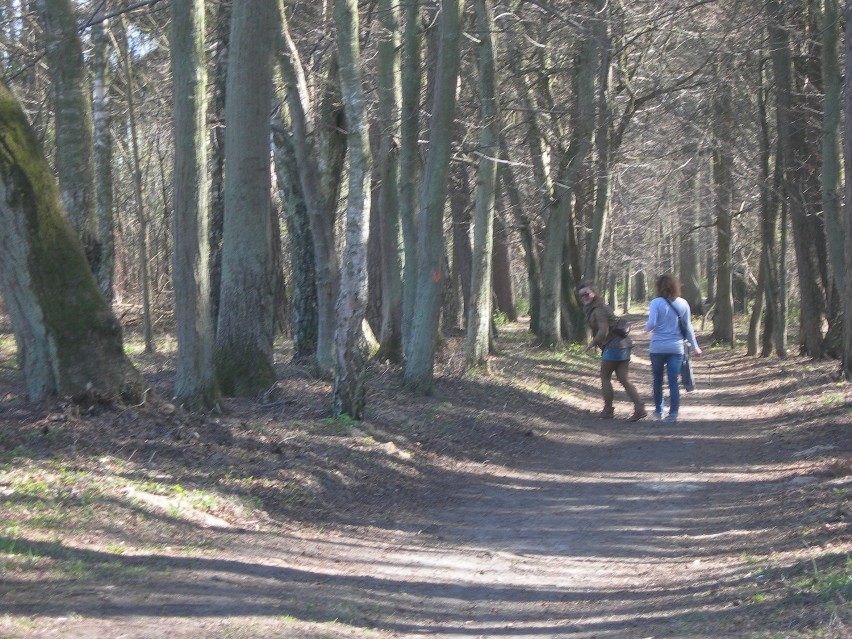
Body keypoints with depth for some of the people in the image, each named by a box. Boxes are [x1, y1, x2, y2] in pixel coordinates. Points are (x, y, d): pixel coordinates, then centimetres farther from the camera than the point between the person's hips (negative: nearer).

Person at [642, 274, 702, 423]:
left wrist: (645, 329, 7)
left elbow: (651, 324, -16)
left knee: (658, 380, 15)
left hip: (658, 347, -2)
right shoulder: (683, 304, 1)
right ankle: (673, 413, -6)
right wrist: (695, 347, 12)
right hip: (676, 347, 2)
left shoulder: (656, 303, -9)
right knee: (673, 381, 2)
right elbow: (688, 327, 4)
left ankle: (659, 410, 24)